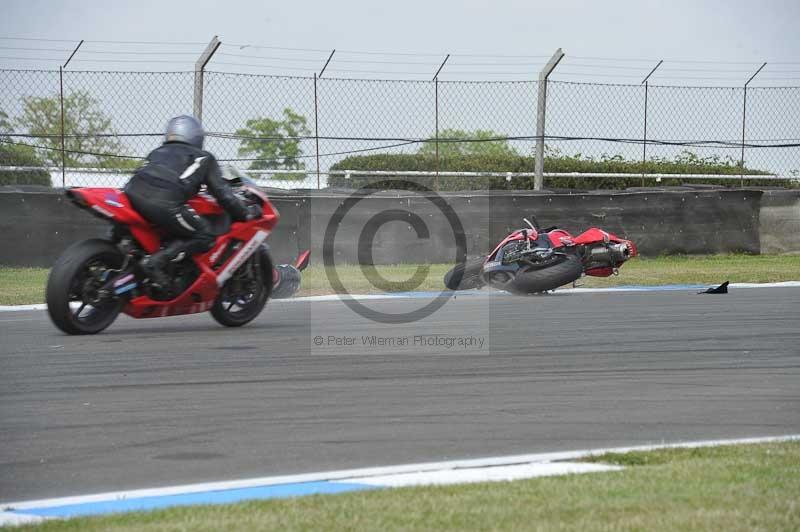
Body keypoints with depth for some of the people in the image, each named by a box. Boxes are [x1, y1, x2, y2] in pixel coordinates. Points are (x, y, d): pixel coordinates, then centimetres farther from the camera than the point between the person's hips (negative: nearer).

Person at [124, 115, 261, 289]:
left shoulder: (157, 152, 33)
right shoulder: (204, 158, 21)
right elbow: (222, 193, 15)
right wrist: (246, 213, 25)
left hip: (132, 194, 6)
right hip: (164, 204, -6)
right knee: (205, 236, 4)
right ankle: (156, 261, -13)